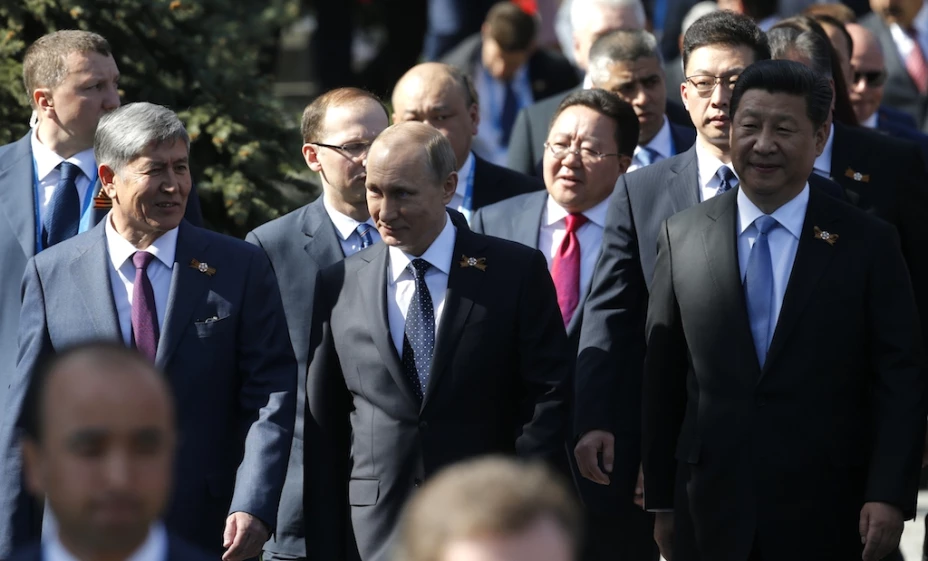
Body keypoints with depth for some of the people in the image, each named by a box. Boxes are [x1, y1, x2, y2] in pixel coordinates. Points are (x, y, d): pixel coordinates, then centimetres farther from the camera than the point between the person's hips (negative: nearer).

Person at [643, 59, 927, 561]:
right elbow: (662, 381, 7)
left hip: (825, 516, -2)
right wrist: (660, 501, 7)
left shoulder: (870, 243, -1)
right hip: (709, 512, 2)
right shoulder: (681, 237, 4)